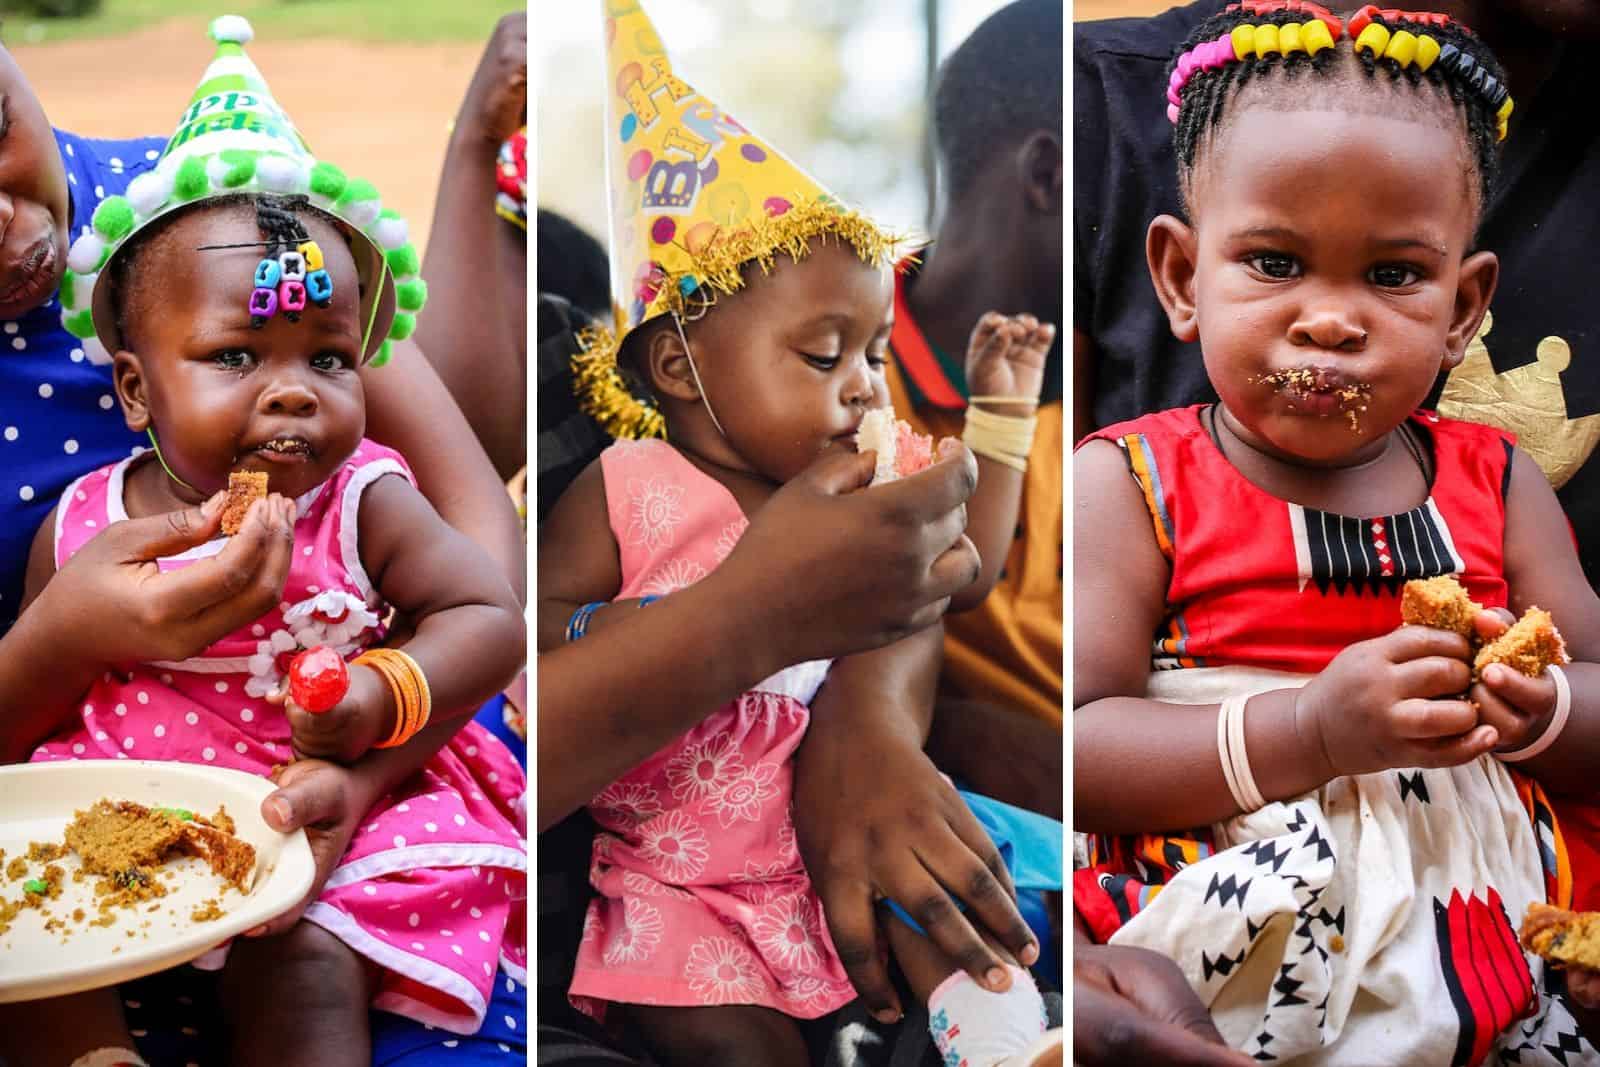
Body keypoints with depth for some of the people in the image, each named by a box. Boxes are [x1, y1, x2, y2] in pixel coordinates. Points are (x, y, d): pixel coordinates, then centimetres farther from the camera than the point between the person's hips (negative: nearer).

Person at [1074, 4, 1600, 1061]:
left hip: (1482, 917, 4)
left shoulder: (1498, 484, 10)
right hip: (1232, 929, -3)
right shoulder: (1128, 485, -2)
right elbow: (1072, 749, -11)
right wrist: (1309, 732, -22)